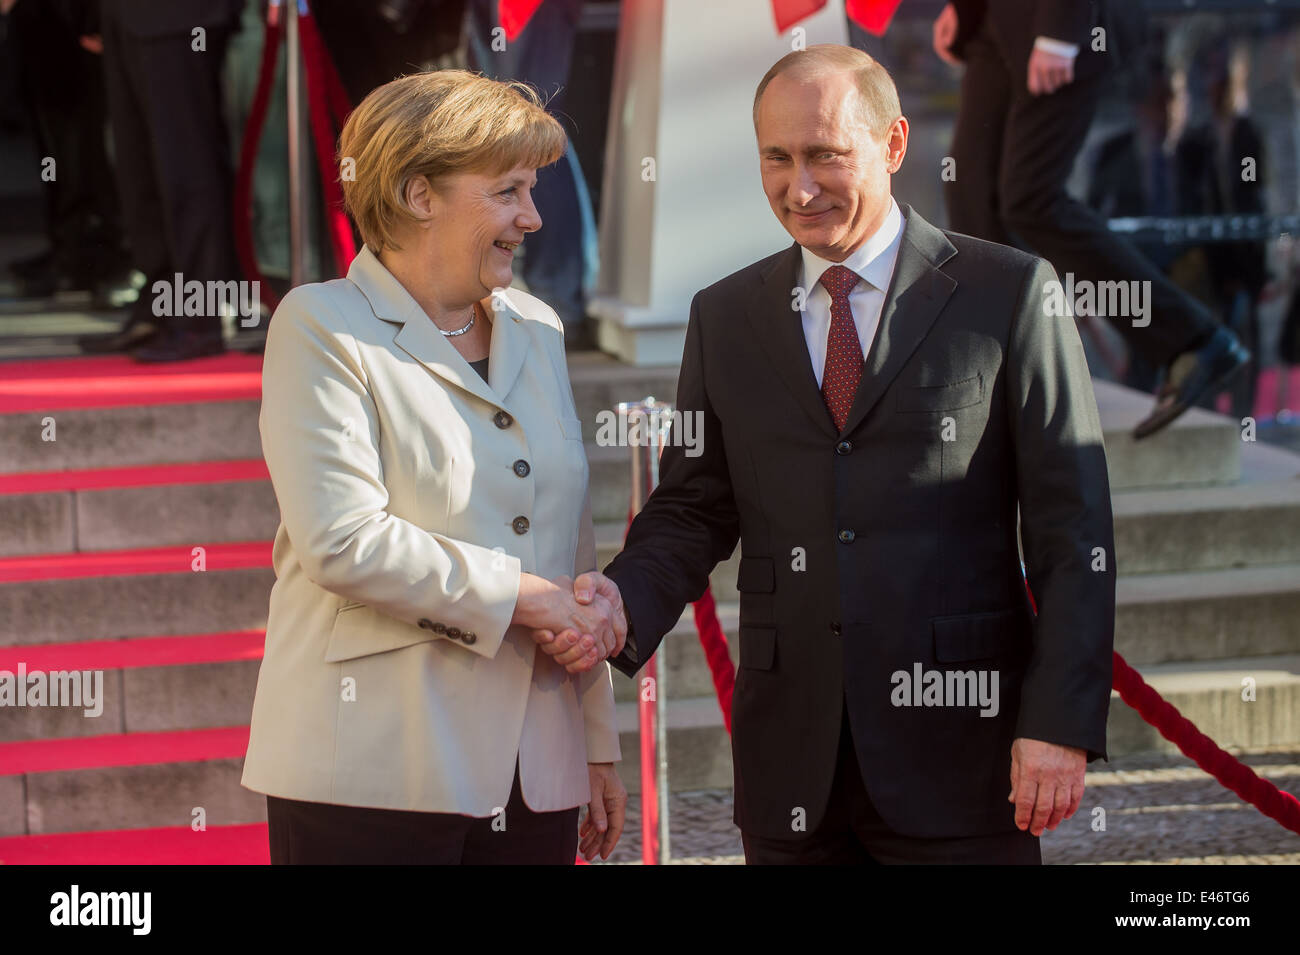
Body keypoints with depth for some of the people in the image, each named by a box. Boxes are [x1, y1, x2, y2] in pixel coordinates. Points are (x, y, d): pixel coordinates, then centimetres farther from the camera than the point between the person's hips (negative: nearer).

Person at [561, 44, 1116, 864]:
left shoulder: (1009, 295, 0)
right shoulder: (726, 316, 11)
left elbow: (1073, 528, -3)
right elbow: (694, 509, 12)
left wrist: (1063, 724, -11)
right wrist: (626, 599, -10)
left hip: (954, 751, -3)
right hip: (790, 760, 3)